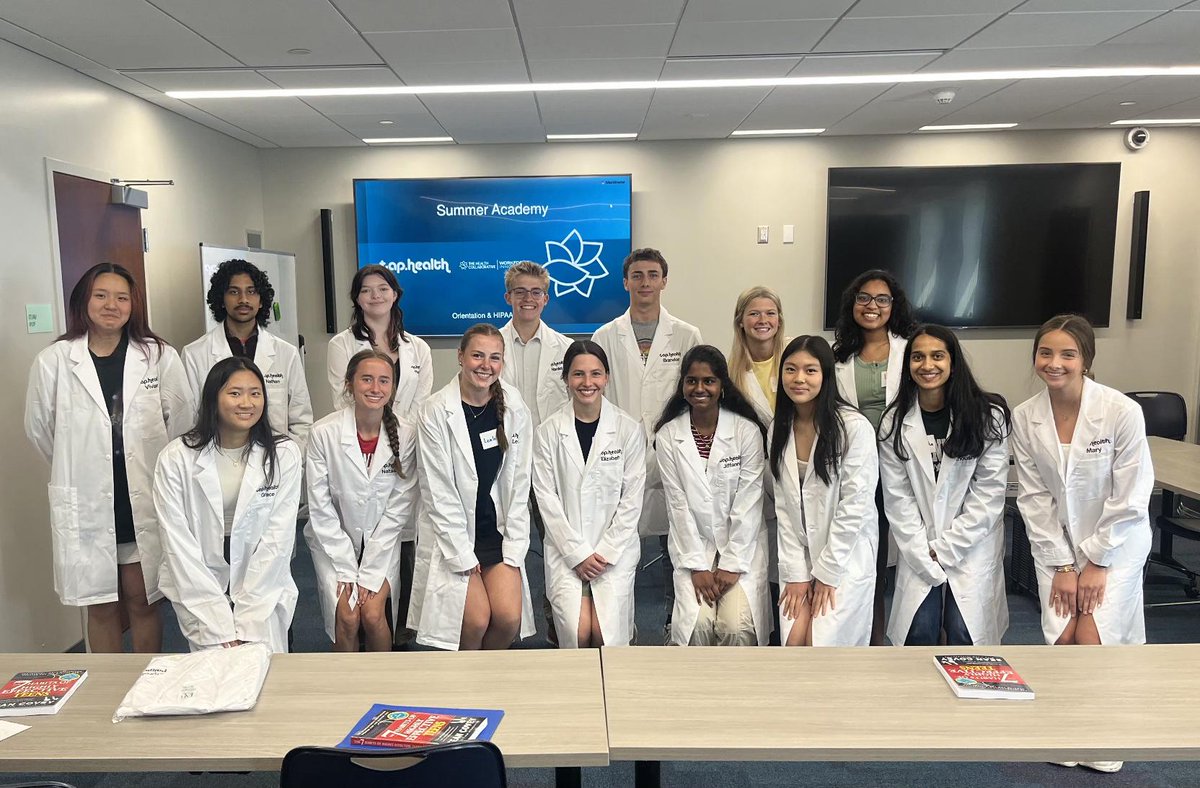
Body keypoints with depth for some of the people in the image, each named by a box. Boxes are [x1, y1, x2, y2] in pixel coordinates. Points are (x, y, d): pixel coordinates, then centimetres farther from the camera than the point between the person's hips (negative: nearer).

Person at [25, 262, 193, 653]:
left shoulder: (160, 356, -3)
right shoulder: (53, 361, -2)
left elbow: (182, 420, 5)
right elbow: (38, 428, 9)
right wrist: (78, 469, 15)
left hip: (147, 502, 0)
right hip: (85, 504, 0)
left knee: (143, 602, 11)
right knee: (101, 607, 12)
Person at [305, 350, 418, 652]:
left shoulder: (405, 435, -10)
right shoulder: (323, 433, -14)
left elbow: (400, 507, -8)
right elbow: (320, 507, -10)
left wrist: (370, 573, -12)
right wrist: (348, 570, -13)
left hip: (383, 543, 1)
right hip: (334, 542, 0)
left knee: (373, 614, -16)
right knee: (347, 617, -16)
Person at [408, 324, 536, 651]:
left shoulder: (514, 406, -1)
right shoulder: (436, 411, -11)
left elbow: (519, 483, 1)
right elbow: (439, 492, -11)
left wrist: (513, 549, -4)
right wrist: (463, 556, -12)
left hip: (499, 530, 3)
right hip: (451, 534, -3)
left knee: (509, 617, -12)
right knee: (477, 619, -14)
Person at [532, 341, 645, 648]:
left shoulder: (629, 429, -2)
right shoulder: (549, 431, -1)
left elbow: (631, 499, -2)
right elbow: (547, 498, -3)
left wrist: (604, 553, -8)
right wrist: (578, 554, -9)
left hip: (616, 547, 0)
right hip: (566, 548, 0)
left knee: (607, 631, -17)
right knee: (578, 631, -16)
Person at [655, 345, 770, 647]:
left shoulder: (747, 431, -7)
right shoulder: (668, 435, -3)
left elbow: (748, 503, -8)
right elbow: (678, 505, -5)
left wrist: (732, 565, -13)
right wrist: (697, 567, -10)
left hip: (742, 544, -1)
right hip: (693, 545, 1)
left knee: (737, 626, -20)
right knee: (698, 623, -20)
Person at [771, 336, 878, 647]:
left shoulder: (855, 426, -15)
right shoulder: (780, 429, 2)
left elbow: (855, 505, -15)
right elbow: (783, 506, 1)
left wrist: (826, 572, -12)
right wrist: (796, 572, -5)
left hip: (846, 556, -4)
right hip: (799, 556, 4)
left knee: (822, 642, -11)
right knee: (793, 641, -7)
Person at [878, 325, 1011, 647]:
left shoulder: (989, 416, -7)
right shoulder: (895, 421, -2)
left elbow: (989, 493, -8)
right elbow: (897, 496, -3)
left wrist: (945, 548, -10)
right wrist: (924, 554, -10)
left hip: (973, 547, -1)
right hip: (919, 551, 1)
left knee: (963, 635, -9)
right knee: (920, 633, -8)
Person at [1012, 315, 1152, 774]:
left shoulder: (1122, 412, -19)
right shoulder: (1024, 417, -10)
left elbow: (1129, 498, -15)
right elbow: (1033, 497, -6)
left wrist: (1097, 562, -12)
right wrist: (1060, 565, -8)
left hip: (1114, 542, -2)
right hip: (1056, 543, 2)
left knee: (1092, 643, -11)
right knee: (1062, 641, -9)